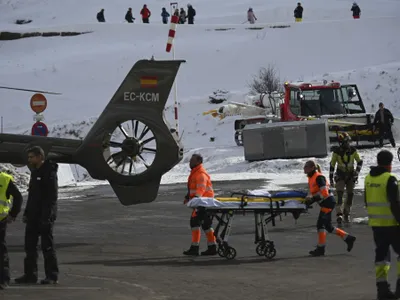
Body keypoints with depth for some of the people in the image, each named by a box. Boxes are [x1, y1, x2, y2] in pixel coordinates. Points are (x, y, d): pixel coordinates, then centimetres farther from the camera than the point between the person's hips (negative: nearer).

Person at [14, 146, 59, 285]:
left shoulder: (49, 173, -14)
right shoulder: (35, 172, 15)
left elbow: (52, 196, -18)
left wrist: (47, 216, -23)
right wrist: (27, 213, 17)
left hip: (45, 217, -9)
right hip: (33, 216, 9)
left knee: (47, 246, -4)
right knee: (30, 246, 9)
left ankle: (52, 276, 2)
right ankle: (30, 274, 15)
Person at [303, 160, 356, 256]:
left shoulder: (318, 177, -17)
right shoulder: (311, 178, 12)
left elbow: (324, 193, -24)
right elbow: (313, 192, 17)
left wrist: (313, 199, -27)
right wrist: (309, 198, -1)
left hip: (328, 202, -10)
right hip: (325, 203, 10)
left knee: (320, 224, -7)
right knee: (328, 227, 13)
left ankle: (321, 248, -1)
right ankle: (348, 238, 21)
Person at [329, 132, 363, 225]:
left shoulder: (353, 150, -9)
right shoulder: (337, 151, -12)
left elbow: (360, 161, 2)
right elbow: (332, 164, -1)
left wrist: (357, 172, -9)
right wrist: (330, 176, 1)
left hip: (351, 175, 2)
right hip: (340, 175, -2)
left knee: (350, 195, 5)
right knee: (340, 194, -16)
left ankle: (347, 214, 21)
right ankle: (339, 214, -22)